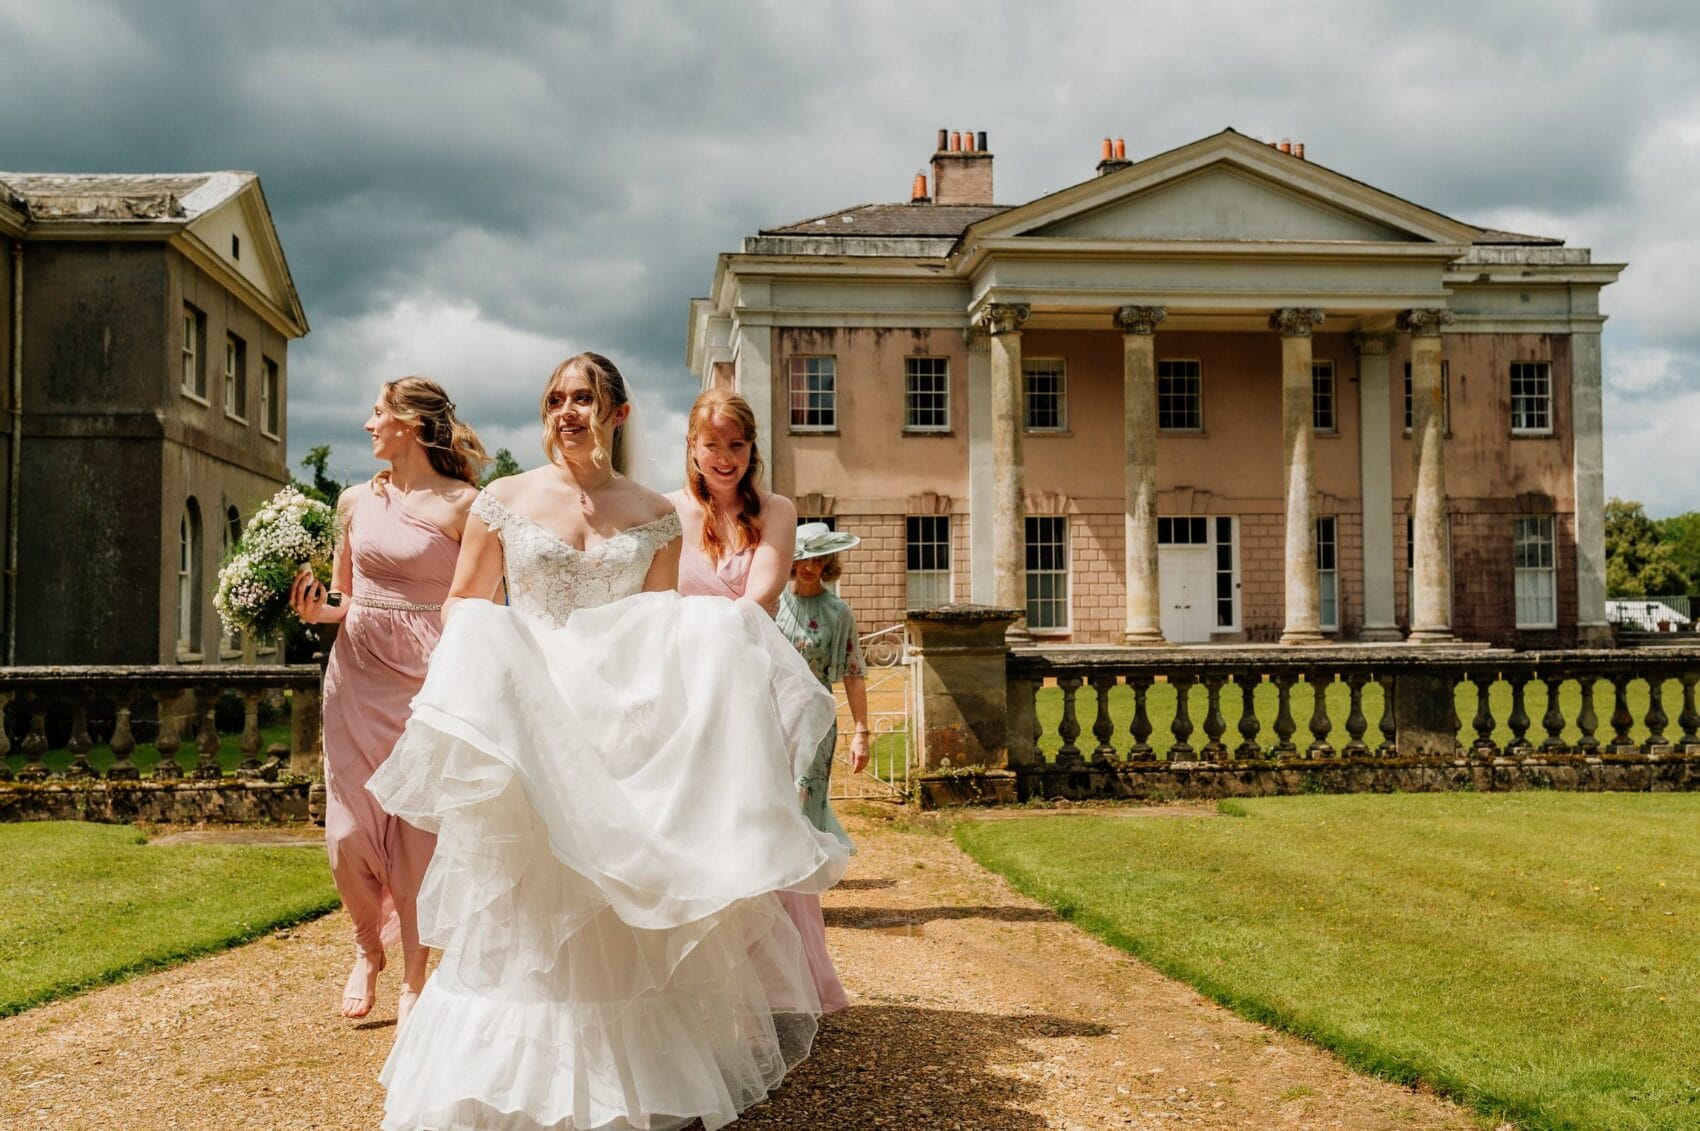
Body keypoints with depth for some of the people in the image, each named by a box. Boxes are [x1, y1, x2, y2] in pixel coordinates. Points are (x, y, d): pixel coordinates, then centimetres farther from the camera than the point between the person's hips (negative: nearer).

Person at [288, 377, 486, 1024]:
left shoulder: (461, 504, -4)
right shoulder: (356, 501, 10)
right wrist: (315, 610, -2)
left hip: (426, 677, -4)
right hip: (356, 673, 4)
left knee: (418, 831, -2)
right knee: (348, 832, 1)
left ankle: (413, 981, 14)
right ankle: (367, 951, 29)